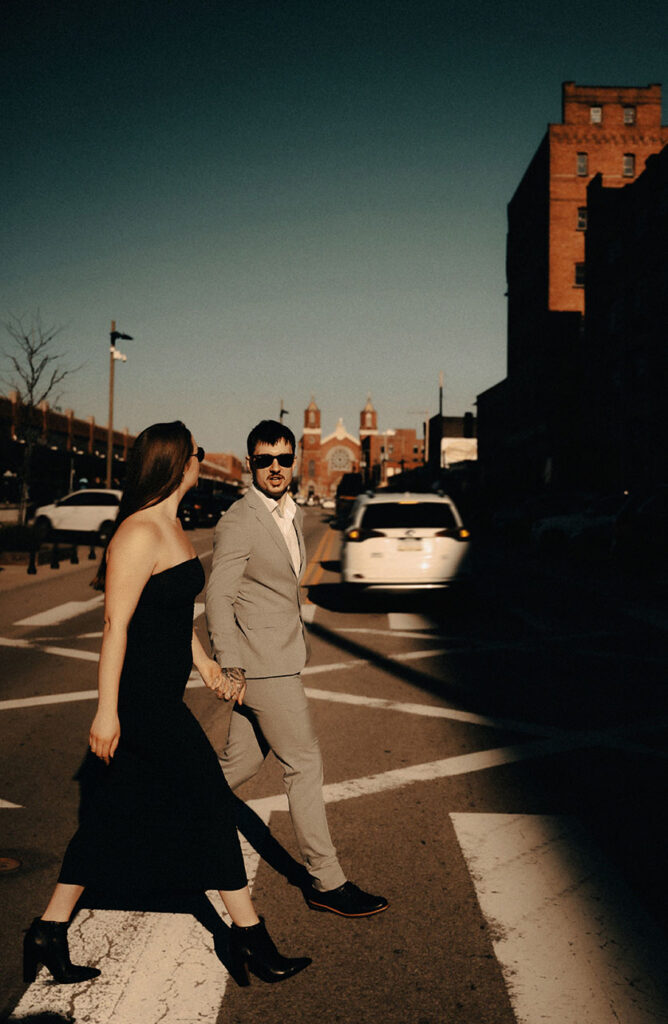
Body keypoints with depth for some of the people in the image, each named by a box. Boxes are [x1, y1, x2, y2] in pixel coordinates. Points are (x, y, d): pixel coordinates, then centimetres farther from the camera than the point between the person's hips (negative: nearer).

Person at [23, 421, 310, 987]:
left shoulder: (172, 527, 13)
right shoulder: (139, 535, -18)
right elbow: (116, 626, -20)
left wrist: (201, 658, 24)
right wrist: (107, 711, -20)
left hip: (163, 696, 10)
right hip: (140, 700, -10)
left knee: (112, 817, 14)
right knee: (211, 801, -2)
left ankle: (49, 934, 26)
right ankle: (249, 937, 12)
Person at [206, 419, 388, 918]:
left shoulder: (293, 514, 13)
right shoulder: (238, 522, -14)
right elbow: (218, 597, -15)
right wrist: (230, 669, -16)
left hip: (282, 660, 8)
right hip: (261, 665, -8)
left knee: (241, 764, 15)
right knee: (305, 765, -2)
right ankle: (326, 881, 9)